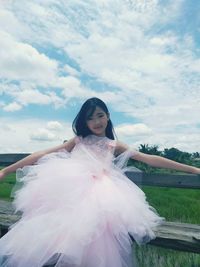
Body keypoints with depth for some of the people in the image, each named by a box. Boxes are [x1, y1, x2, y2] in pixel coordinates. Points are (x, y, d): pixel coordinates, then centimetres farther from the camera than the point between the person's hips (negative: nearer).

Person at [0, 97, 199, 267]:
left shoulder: (115, 146, 15)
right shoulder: (78, 141, 16)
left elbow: (151, 159, 11)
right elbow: (43, 155, 13)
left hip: (100, 191, 0)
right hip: (70, 187, 0)